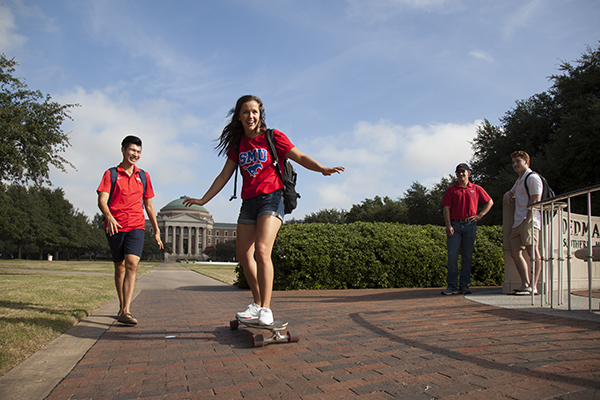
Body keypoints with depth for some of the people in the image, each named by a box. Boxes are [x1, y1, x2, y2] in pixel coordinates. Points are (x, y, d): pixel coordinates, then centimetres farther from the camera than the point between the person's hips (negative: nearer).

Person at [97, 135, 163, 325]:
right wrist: (109, 216, -26)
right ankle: (122, 307, 25)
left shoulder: (143, 176, 15)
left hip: (136, 226, 1)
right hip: (115, 227, 0)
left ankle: (125, 312, -21)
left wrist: (157, 231, 18)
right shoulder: (110, 174, 7)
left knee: (132, 264, -16)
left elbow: (149, 205, 19)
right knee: (120, 267, 9)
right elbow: (102, 201, -4)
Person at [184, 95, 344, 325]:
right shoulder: (238, 144, 13)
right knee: (243, 254, 5)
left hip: (271, 198, -6)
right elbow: (224, 176, 18)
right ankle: (257, 303, 21)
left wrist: (322, 168, -26)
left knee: (262, 251, -21)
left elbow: (300, 157, -7)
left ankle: (266, 309, -11)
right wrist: (203, 200, 18)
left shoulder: (272, 137, -1)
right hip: (248, 202, 6)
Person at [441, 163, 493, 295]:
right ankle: (452, 286, -2)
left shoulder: (476, 189, 12)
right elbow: (446, 208, 1)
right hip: (455, 225, -1)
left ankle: (464, 286, 10)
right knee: (452, 256, -6)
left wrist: (480, 215, 7)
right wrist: (448, 225, -10)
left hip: (470, 226, 1)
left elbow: (490, 202, 20)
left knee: (467, 257, 4)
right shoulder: (451, 190, 8)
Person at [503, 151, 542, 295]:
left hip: (529, 221, -10)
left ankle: (533, 286, -15)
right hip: (518, 222, 10)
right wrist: (507, 195, 19)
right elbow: (511, 193, 44)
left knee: (532, 251, -13)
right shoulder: (519, 180, 26)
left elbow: (535, 201, -12)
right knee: (515, 252, 4)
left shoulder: (533, 178, -3)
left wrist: (528, 220, -19)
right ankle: (525, 284, 6)